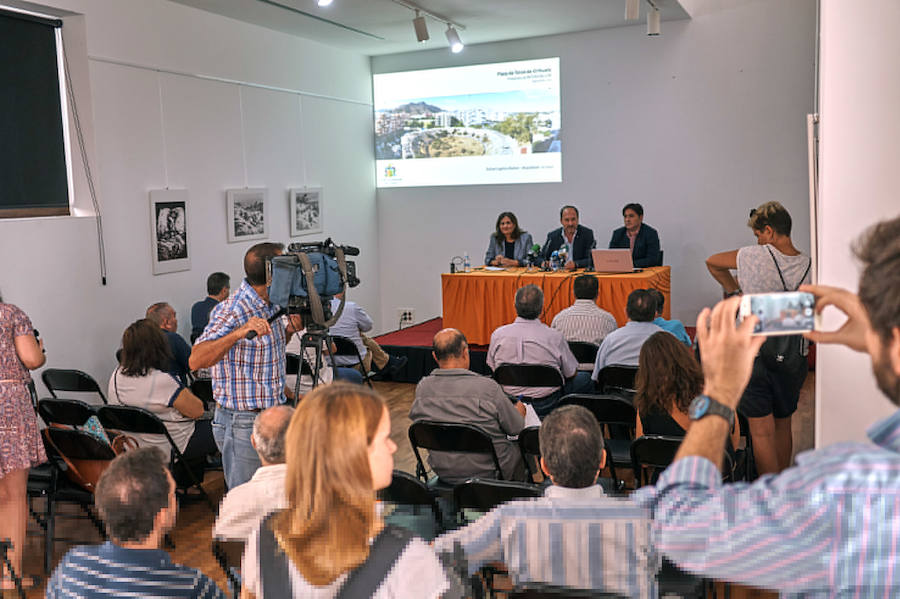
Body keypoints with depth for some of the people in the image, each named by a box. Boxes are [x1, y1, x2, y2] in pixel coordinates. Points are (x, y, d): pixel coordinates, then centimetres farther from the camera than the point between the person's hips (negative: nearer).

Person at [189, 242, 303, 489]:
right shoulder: (231, 311, -19)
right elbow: (196, 360, -31)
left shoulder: (272, 306, 5)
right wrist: (240, 332, -43)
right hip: (243, 423, -8)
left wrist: (290, 329, 2)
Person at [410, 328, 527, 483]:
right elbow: (516, 428, -13)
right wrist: (519, 411, 12)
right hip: (487, 474, -4)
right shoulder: (487, 387, -24)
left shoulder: (422, 388, -11)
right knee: (519, 447, 26)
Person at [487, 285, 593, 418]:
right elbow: (572, 373, -5)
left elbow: (492, 368, 6)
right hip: (546, 406, -4)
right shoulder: (554, 337, -19)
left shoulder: (498, 334, -10)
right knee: (585, 379, 22)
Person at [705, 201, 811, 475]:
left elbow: (712, 262, 4)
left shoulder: (756, 257, -11)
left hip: (755, 353, -5)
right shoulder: (807, 264, -2)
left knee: (762, 431, 3)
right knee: (783, 425, 20)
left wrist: (735, 290, 15)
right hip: (793, 357, 5)